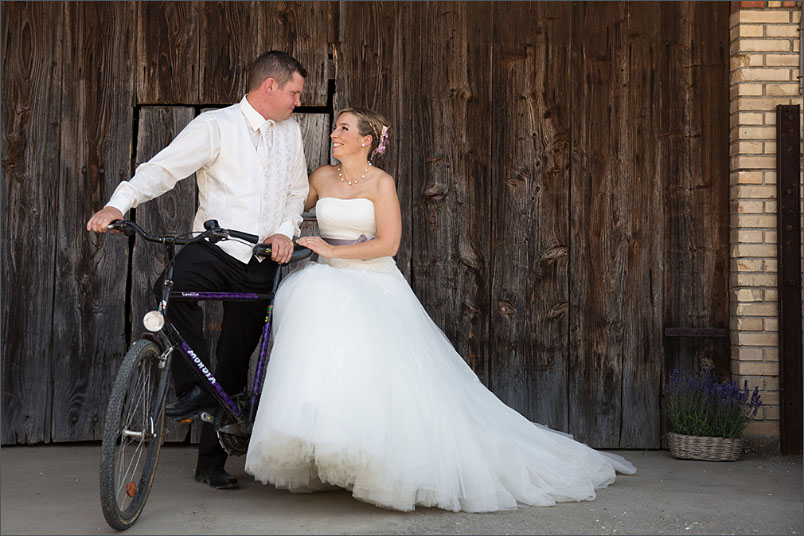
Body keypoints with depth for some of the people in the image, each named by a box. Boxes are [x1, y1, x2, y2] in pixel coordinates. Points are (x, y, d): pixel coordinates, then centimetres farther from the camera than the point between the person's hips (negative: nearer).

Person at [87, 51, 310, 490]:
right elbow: (163, 167, -14)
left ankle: (211, 462, 18)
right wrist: (118, 205, -30)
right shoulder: (215, 126, -5)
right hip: (214, 247, -3)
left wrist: (285, 230, -1)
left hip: (261, 262, 4)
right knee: (172, 287, -37)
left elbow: (297, 191, 19)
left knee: (235, 364, 6)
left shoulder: (290, 132, 13)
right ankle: (192, 388, -19)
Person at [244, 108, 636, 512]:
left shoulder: (381, 182, -2)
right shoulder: (322, 177, 12)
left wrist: (332, 250, -11)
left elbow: (387, 244, -10)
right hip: (330, 281, 4)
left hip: (374, 285, -4)